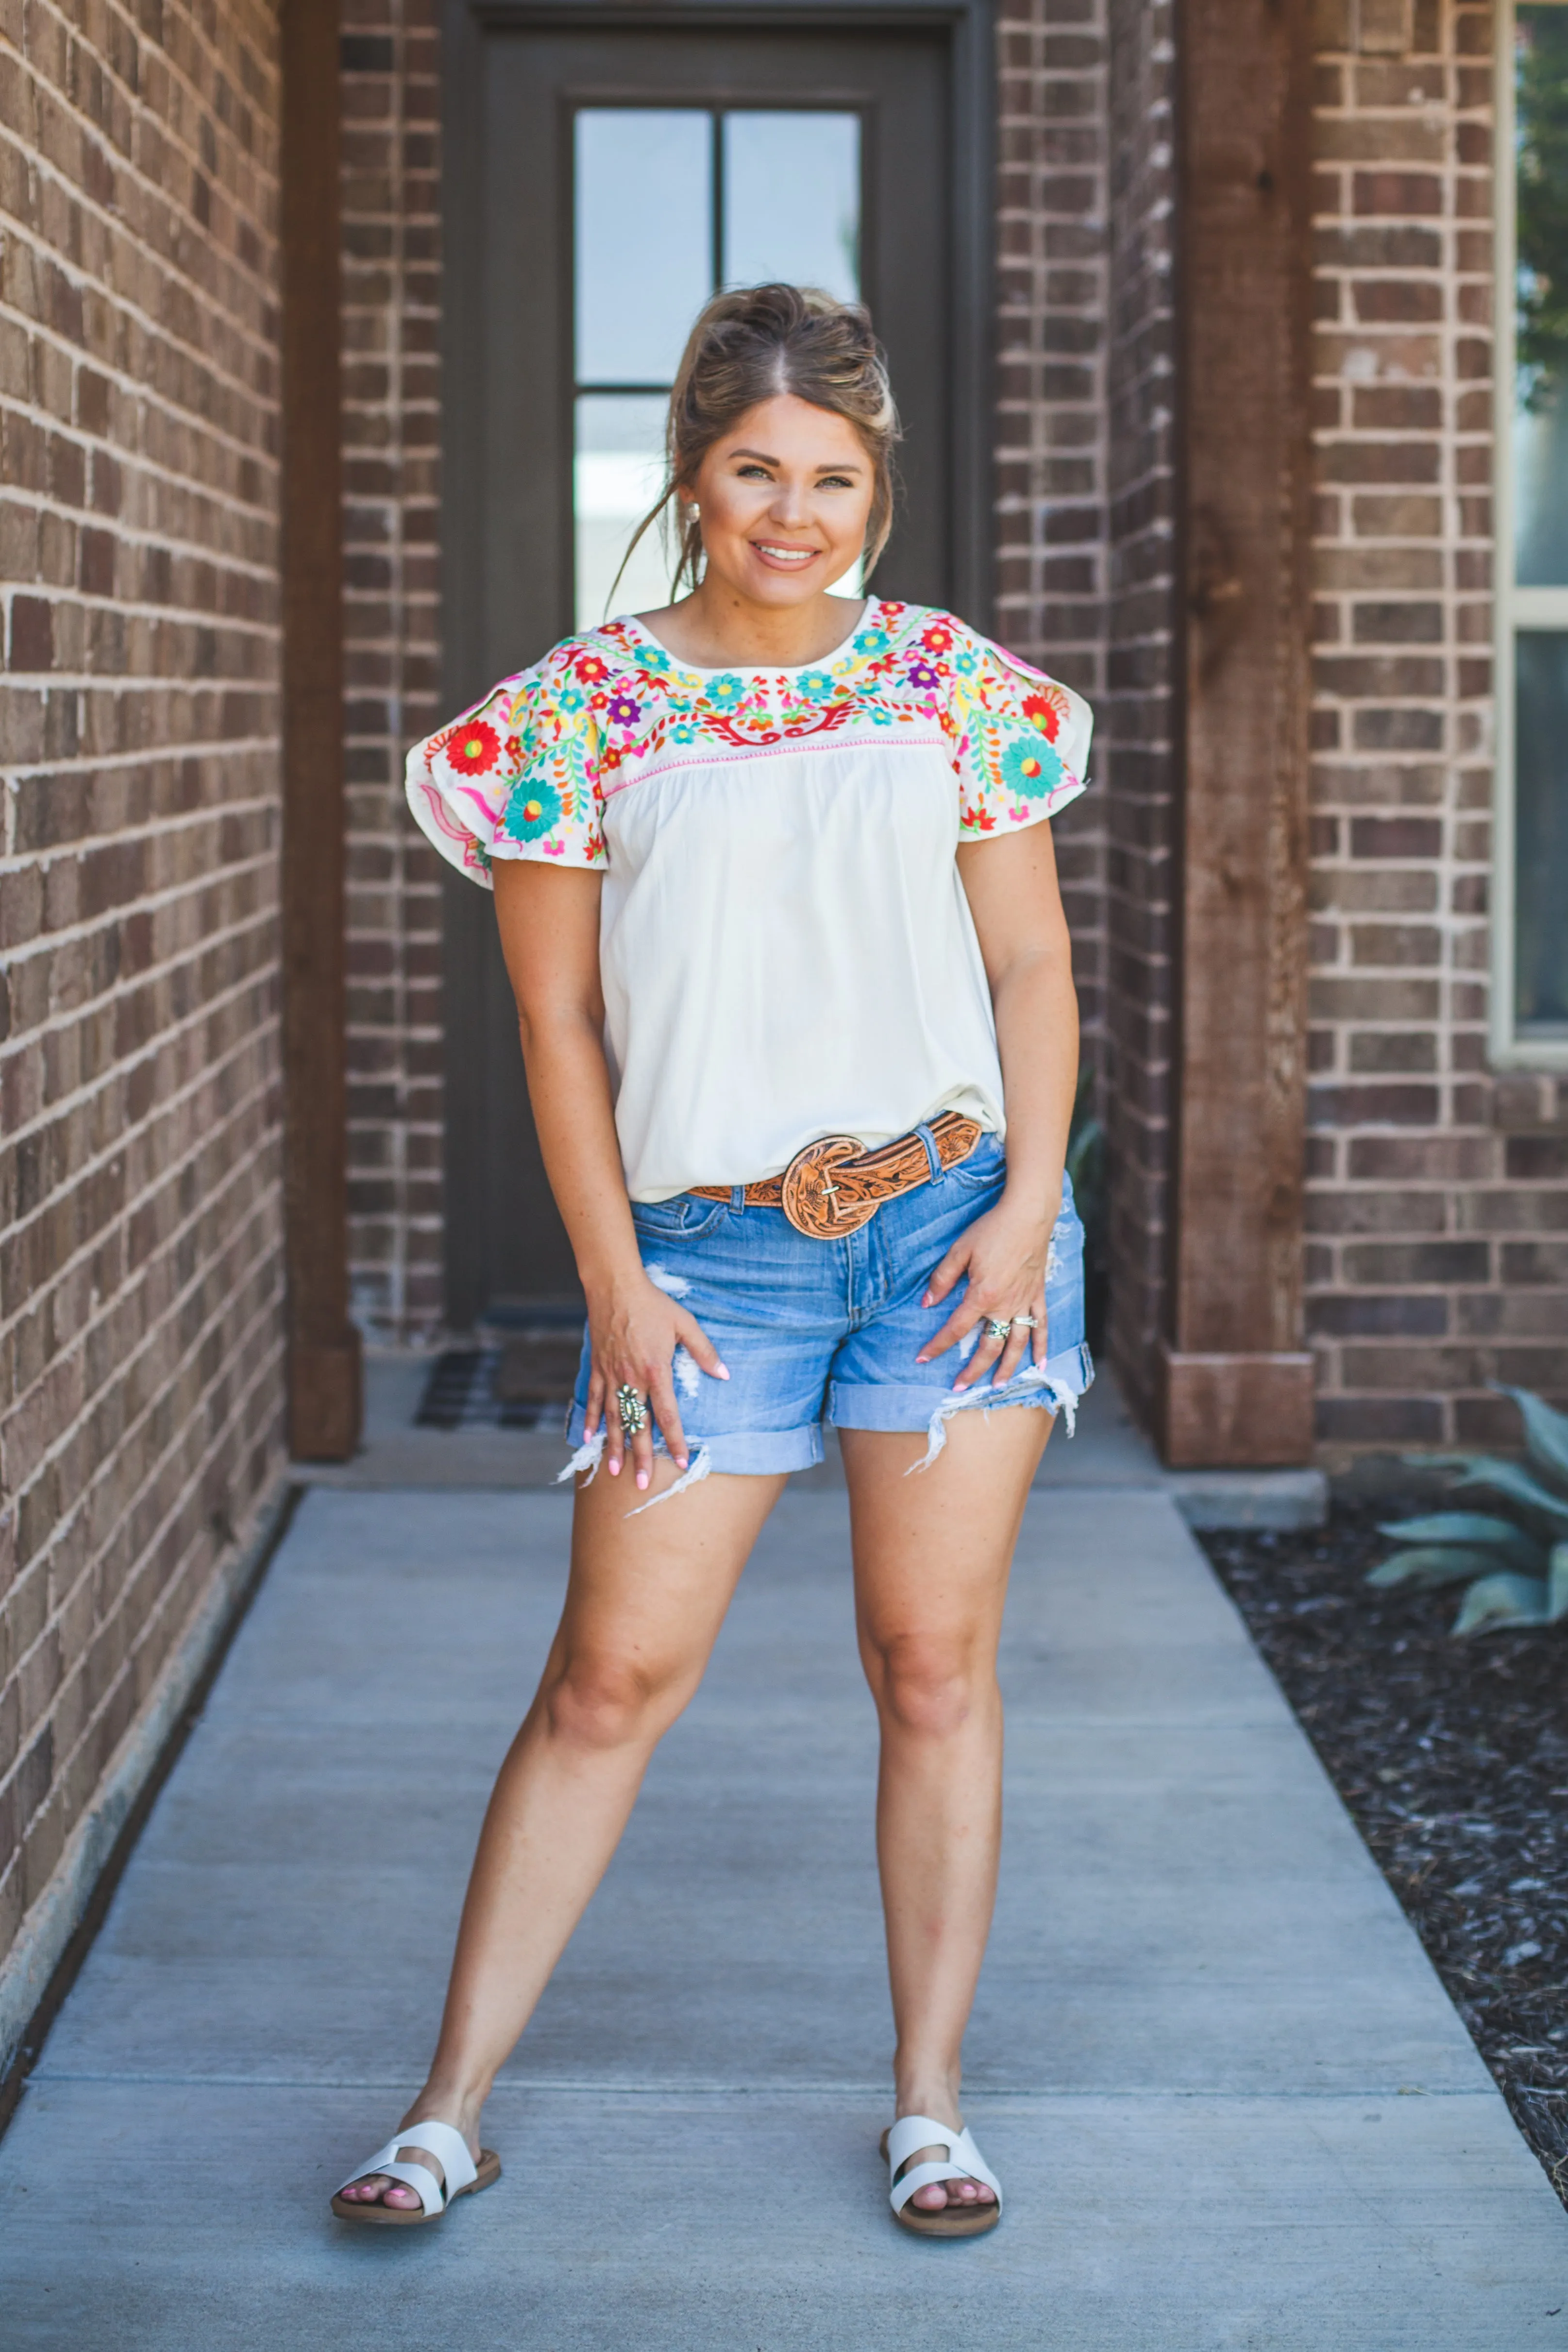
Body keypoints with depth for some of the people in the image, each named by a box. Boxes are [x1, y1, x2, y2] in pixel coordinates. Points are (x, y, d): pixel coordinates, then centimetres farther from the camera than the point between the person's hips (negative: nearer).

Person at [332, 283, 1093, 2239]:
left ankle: (929, 2100, 16)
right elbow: (558, 1017, 1)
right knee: (612, 1670, 0)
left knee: (934, 1661, 4)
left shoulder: (952, 683, 5)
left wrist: (1028, 1198, -6)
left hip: (952, 1215, 1)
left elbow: (1031, 967, 7)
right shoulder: (582, 713, 0)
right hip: (709, 1245, -1)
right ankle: (451, 2107, 9)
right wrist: (615, 1281, -3)